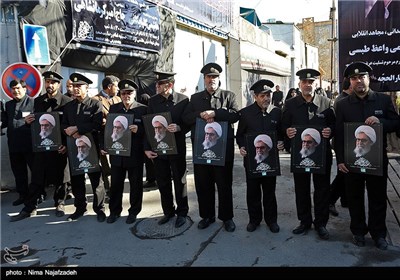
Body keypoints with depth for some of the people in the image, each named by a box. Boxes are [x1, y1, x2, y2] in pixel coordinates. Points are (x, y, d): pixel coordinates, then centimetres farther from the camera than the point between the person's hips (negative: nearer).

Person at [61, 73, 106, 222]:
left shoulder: (96, 104, -5)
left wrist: (76, 128, -16)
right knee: (76, 179, 12)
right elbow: (64, 125, 10)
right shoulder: (68, 106, 13)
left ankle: (99, 209, 16)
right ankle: (80, 208, 28)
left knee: (96, 179, 3)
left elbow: (97, 125, -16)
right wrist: (71, 133, -12)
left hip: (92, 147, -5)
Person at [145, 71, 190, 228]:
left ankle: (181, 213, 25)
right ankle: (168, 211, 30)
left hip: (177, 148, -3)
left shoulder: (183, 100, -6)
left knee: (179, 181, 9)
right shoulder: (153, 101, 3)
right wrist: (147, 148, -1)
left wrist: (179, 128, -24)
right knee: (163, 182, 12)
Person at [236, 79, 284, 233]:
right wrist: (241, 147, -11)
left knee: (269, 190, 11)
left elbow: (281, 132, 11)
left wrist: (281, 142, -8)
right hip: (251, 158, -1)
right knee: (252, 190, 9)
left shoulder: (277, 112, 3)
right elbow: (239, 134, 5)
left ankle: (271, 219, 27)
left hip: (271, 157, 1)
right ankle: (254, 219, 26)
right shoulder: (245, 112, -1)